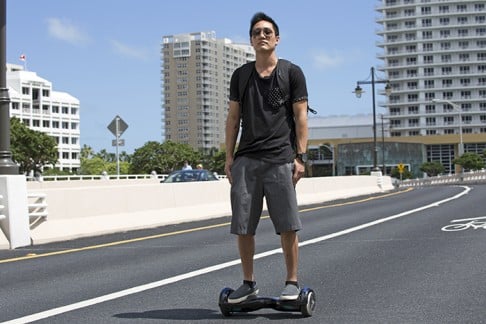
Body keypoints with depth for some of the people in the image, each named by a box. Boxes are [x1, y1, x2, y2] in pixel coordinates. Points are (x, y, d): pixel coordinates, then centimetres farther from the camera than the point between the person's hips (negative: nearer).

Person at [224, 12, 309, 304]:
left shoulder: (292, 73, 6)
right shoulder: (240, 75, 15)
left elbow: (300, 117, 2)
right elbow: (233, 118, 15)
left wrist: (301, 156, -6)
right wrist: (229, 157, 8)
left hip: (280, 159, -3)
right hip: (246, 159, 3)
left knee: (288, 226, -4)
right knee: (243, 227, 3)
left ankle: (292, 282, 9)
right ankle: (249, 283, 15)